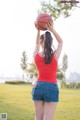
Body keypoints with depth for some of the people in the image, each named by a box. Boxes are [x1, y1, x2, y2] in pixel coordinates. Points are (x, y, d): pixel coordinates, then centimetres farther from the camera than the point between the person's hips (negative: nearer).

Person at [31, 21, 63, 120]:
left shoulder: (35, 55, -1)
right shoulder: (55, 55, -7)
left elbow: (37, 44, 21)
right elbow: (60, 42, 11)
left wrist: (38, 30, 14)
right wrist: (52, 29, 3)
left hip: (38, 87, 3)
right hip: (51, 89, -3)